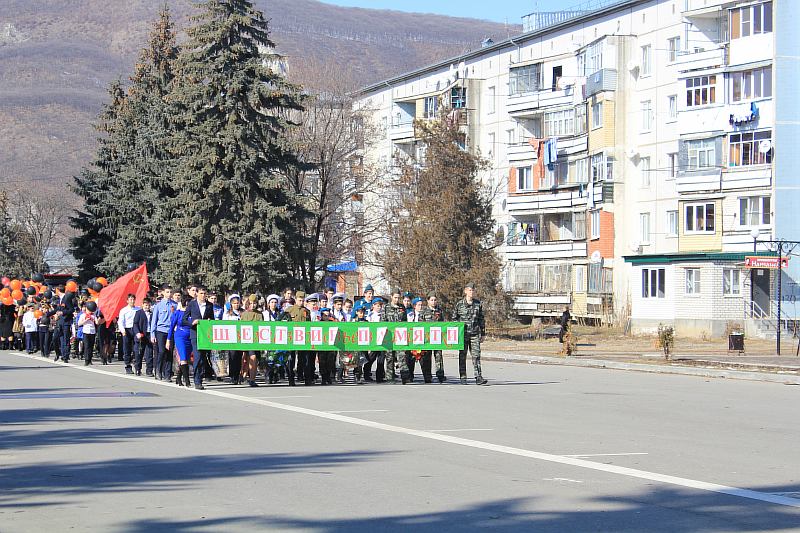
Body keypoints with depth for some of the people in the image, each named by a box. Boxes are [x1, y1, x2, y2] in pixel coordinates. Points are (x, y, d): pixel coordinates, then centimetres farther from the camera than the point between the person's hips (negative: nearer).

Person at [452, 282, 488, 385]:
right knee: (462, 356, 4)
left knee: (476, 355, -7)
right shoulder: (459, 304, 2)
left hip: (475, 334, 1)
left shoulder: (478, 304, 8)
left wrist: (482, 333, 11)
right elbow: (454, 318, 7)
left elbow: (481, 319, 14)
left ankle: (478, 377, -10)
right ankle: (463, 377, 11)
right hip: (463, 333, -1)